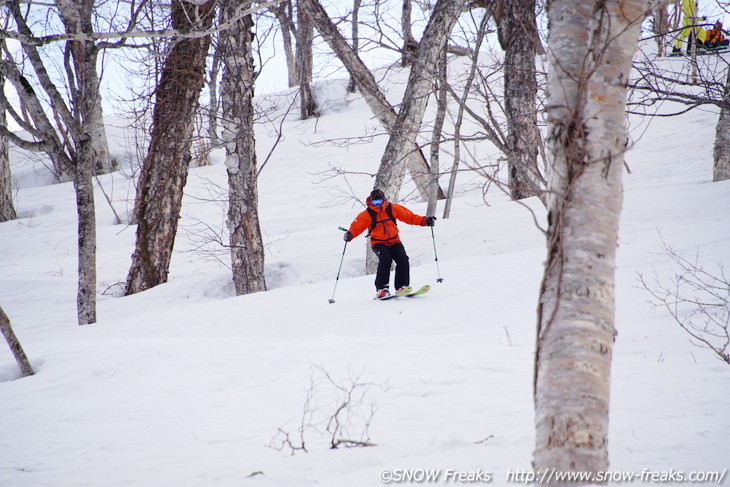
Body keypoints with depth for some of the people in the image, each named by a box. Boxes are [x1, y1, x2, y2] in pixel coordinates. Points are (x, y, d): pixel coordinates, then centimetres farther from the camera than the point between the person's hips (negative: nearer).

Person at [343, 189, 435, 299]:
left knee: (403, 260, -20)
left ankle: (401, 287, -11)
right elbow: (357, 226, -8)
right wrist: (350, 234, -30)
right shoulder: (367, 214, -6)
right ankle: (381, 289, -24)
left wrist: (424, 221, -6)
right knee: (385, 260, -29)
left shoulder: (392, 208, -1)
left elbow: (409, 216, 3)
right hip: (378, 243, -3)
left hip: (394, 241, 3)